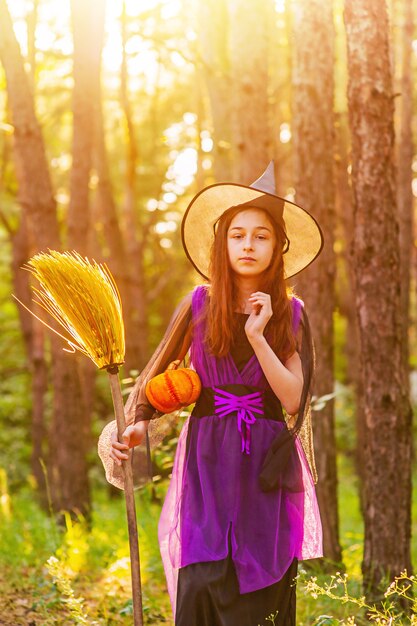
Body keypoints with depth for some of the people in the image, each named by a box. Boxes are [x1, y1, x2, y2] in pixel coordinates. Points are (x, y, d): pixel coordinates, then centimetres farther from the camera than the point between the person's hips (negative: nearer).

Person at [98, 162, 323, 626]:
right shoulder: (199, 305, 2)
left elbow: (292, 397, -5)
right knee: (203, 585, -11)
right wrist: (135, 425, -6)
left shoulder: (291, 313, 3)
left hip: (267, 468, 1)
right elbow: (156, 374, 10)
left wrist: (258, 336, -15)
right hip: (208, 464, -1)